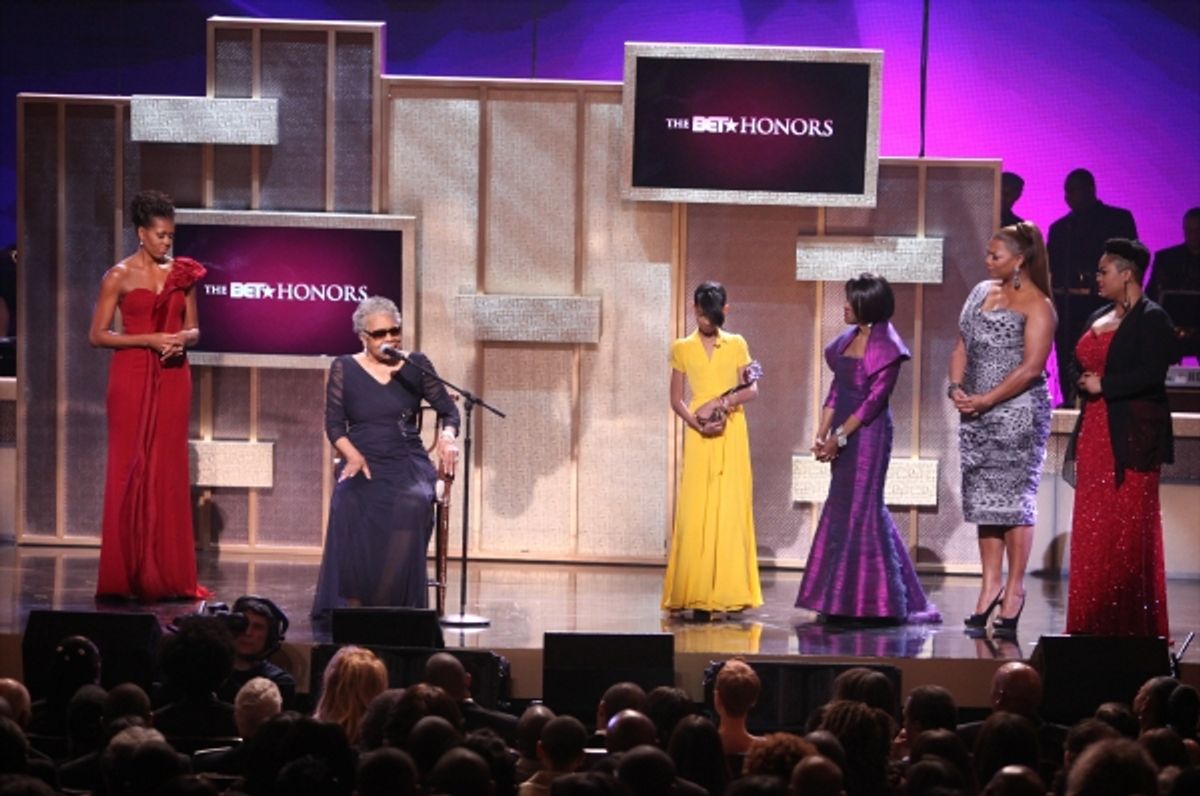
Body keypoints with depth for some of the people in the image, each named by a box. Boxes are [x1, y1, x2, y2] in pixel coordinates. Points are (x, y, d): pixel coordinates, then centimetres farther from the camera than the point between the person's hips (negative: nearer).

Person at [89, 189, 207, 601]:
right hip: (132, 377, -4)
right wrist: (149, 340, -15)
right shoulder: (119, 277, -3)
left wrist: (183, 339, -8)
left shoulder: (181, 273, 9)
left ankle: (169, 574, 7)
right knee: (130, 470, -3)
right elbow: (97, 335, -5)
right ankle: (127, 575, 0)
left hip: (173, 378, 4)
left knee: (169, 471, 3)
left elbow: (194, 329, 15)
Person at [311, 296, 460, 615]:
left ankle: (400, 606, -28)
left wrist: (447, 436, -14)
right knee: (349, 507, -34)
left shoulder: (416, 365, 9)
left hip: (408, 464, 0)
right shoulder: (344, 369, 8)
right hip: (363, 464, 0)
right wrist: (353, 456, -14)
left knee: (411, 505, -35)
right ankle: (351, 608, -29)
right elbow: (334, 424, 5)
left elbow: (448, 410, 8)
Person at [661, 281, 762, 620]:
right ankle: (696, 595, -7)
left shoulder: (737, 345, 9)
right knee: (695, 512, -6)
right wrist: (697, 422, -12)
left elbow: (752, 389, 4)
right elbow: (676, 399, 6)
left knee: (729, 509, -3)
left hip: (732, 436, 0)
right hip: (699, 438, 0)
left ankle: (728, 592, -1)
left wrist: (721, 402, -13)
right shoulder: (682, 348, 9)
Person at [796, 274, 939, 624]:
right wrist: (822, 433, 4)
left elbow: (874, 399, -16)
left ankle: (874, 599, 1)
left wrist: (840, 437, -17)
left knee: (861, 509, -6)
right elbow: (837, 388, 12)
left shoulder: (885, 346, -12)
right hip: (844, 434, 8)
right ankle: (846, 599, 16)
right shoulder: (849, 339, 11)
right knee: (841, 509, 9)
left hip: (868, 433, -8)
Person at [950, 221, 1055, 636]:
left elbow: (1031, 367, -15)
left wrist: (987, 400, -16)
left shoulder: (1036, 305, -8)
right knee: (983, 497, 8)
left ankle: (1014, 588, 2)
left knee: (1014, 497, -4)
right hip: (977, 414, 7)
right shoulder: (982, 291, 13)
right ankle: (990, 584, 14)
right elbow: (962, 346, 16)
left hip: (1017, 412, -7)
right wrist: (957, 388, 0)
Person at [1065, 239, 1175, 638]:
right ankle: (1094, 623, 10)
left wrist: (1104, 386, -15)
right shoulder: (1098, 318, 18)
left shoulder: (1151, 319, -7)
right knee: (1091, 527, 6)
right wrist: (1083, 381, 3)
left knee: (1130, 527, -7)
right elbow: (1078, 364, 24)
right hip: (1095, 431, 8)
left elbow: (1152, 374, -18)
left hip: (1132, 436, -8)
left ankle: (1133, 622, -3)